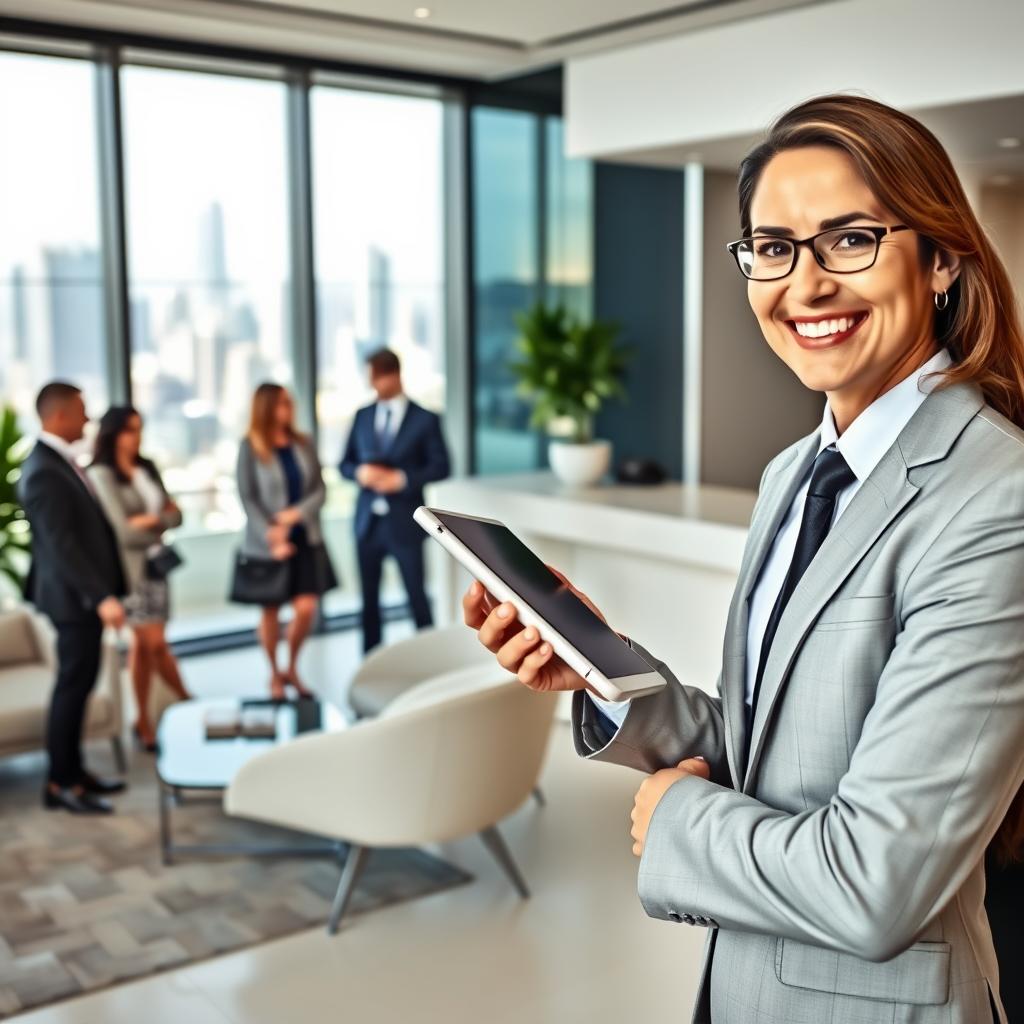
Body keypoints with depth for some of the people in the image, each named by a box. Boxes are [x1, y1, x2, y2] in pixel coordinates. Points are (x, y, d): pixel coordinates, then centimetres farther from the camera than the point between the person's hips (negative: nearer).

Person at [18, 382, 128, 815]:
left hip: (86, 595, 9)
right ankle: (60, 785, 10)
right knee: (73, 686, -1)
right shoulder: (43, 472, -20)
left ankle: (73, 770, 27)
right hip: (74, 597, -9)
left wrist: (104, 591, 16)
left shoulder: (60, 460, 10)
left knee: (78, 684, 16)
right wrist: (101, 597, -26)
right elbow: (61, 545, -24)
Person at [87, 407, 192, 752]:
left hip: (155, 563, 6)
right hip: (127, 566, -6)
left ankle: (144, 720, 16)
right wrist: (162, 521, 0)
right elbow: (123, 531, -13)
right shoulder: (100, 475, -8)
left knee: (144, 643, 8)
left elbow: (175, 516, 8)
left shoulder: (147, 469, 11)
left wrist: (152, 520, -11)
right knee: (154, 642, -3)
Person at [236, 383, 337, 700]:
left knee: (306, 608, -3)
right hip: (267, 544, -3)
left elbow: (320, 490, 2)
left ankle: (292, 669, 20)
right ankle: (275, 674, 26)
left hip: (306, 539, 3)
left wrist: (297, 513, -15)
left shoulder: (304, 445, 5)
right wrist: (272, 537, -17)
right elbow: (248, 499, -9)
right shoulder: (250, 448, -6)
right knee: (271, 610, 7)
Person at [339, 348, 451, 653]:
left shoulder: (425, 419, -1)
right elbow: (345, 464, 11)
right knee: (369, 597, 9)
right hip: (368, 520, 3)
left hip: (404, 522, -3)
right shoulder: (363, 416, 9)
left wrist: (401, 478, -16)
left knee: (416, 595, 2)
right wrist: (361, 472, -11)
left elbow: (441, 466, -4)